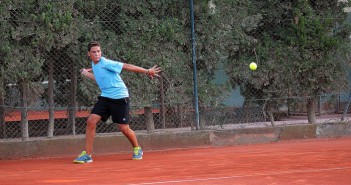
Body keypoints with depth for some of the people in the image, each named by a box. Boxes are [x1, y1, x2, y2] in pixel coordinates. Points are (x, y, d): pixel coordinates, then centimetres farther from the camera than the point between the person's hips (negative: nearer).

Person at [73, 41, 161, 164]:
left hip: (120, 98, -7)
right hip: (105, 97, 7)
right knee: (91, 121, -10)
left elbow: (127, 66, -15)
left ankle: (137, 149, 26)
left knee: (123, 128, -3)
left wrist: (147, 71, -15)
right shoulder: (94, 65, 8)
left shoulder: (105, 63, -16)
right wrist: (86, 73, 27)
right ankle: (87, 155, -6)